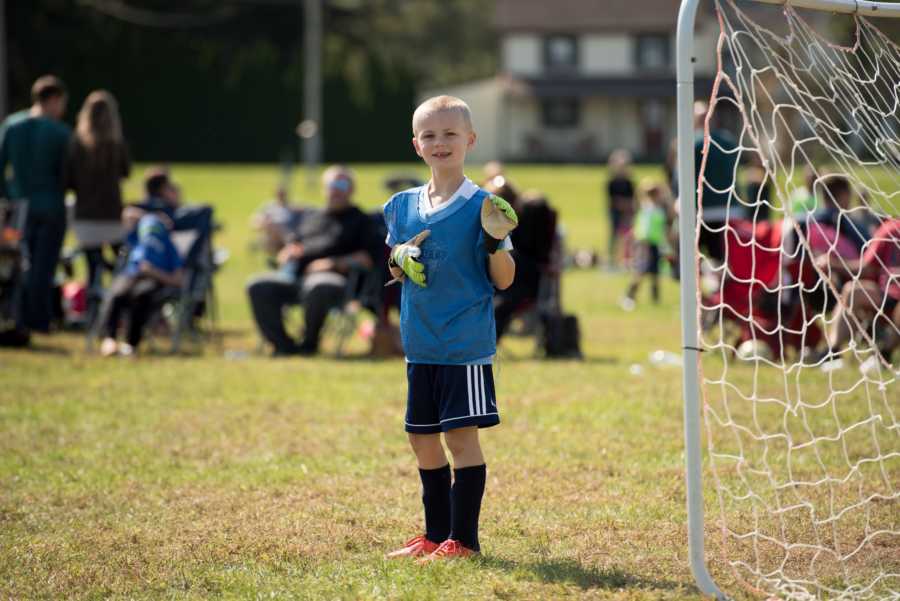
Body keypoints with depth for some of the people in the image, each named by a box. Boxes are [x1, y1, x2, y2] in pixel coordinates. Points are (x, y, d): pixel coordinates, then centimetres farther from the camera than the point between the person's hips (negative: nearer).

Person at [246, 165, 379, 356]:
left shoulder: (359, 220, 16)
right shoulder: (312, 218, 32)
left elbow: (370, 256, 1)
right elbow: (284, 254, 30)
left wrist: (337, 263, -11)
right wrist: (288, 253, 5)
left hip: (333, 277, -6)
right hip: (296, 275, 6)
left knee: (318, 288, -42)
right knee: (258, 286, -20)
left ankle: (309, 343, -22)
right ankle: (283, 344, -20)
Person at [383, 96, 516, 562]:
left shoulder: (482, 207, -7)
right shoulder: (402, 206, 8)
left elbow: (504, 280, -6)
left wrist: (495, 245, -25)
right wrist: (399, 263, -3)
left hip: (466, 344, -6)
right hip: (419, 344, 6)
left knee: (461, 436, -5)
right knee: (422, 438, 12)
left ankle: (463, 540, 2)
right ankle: (435, 535, 23)